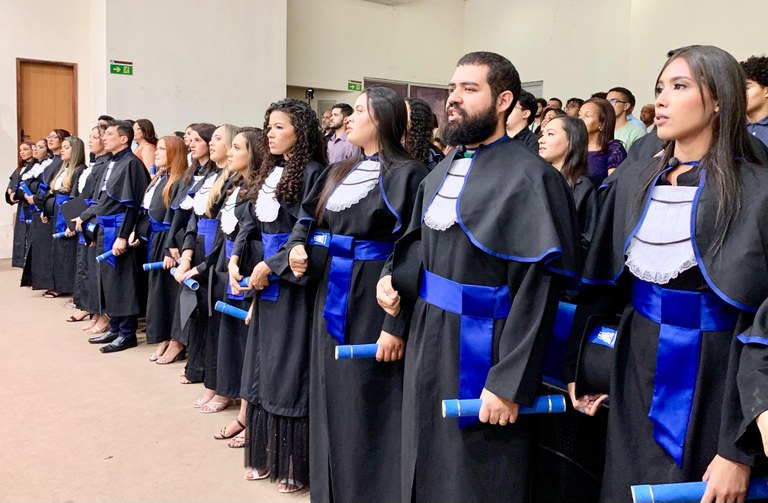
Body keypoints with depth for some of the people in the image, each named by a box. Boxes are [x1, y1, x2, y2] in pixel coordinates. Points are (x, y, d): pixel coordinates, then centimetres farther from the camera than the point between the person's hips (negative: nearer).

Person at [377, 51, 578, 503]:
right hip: (428, 342, 8)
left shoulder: (530, 178, -15)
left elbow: (536, 290, -19)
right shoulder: (443, 171, 10)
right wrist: (395, 277, 0)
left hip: (481, 353, -7)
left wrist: (509, 382, -21)